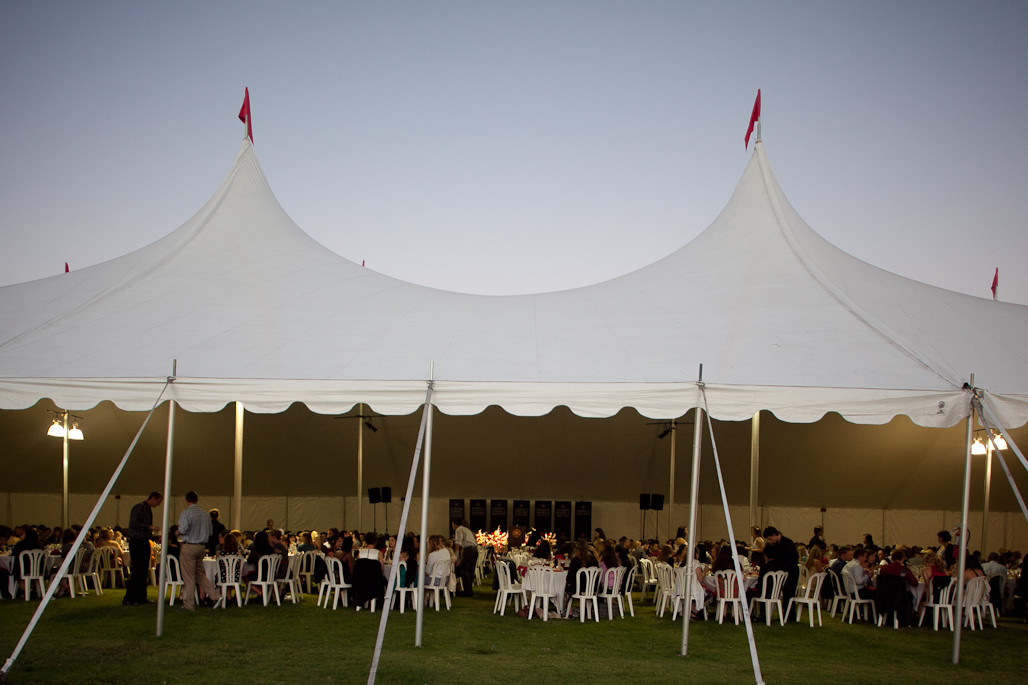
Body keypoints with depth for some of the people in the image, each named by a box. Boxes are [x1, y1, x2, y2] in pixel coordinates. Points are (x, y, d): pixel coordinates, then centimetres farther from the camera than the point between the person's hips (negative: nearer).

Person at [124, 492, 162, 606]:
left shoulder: (149, 510, 18)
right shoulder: (139, 507, -9)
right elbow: (133, 523, -20)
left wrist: (154, 537, 11)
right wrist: (149, 527, -21)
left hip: (145, 542, 9)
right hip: (136, 542, -9)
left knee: (144, 571, 11)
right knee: (138, 571, -11)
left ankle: (140, 597, 19)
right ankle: (128, 599, -7)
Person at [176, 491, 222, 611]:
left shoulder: (186, 513, -11)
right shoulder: (206, 514, 7)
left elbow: (182, 530, -20)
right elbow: (210, 532, 11)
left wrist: (178, 531, 1)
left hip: (189, 547, -6)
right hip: (202, 547, 6)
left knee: (188, 577, 0)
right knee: (200, 574, 18)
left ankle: (189, 605, 5)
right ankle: (215, 596, 9)